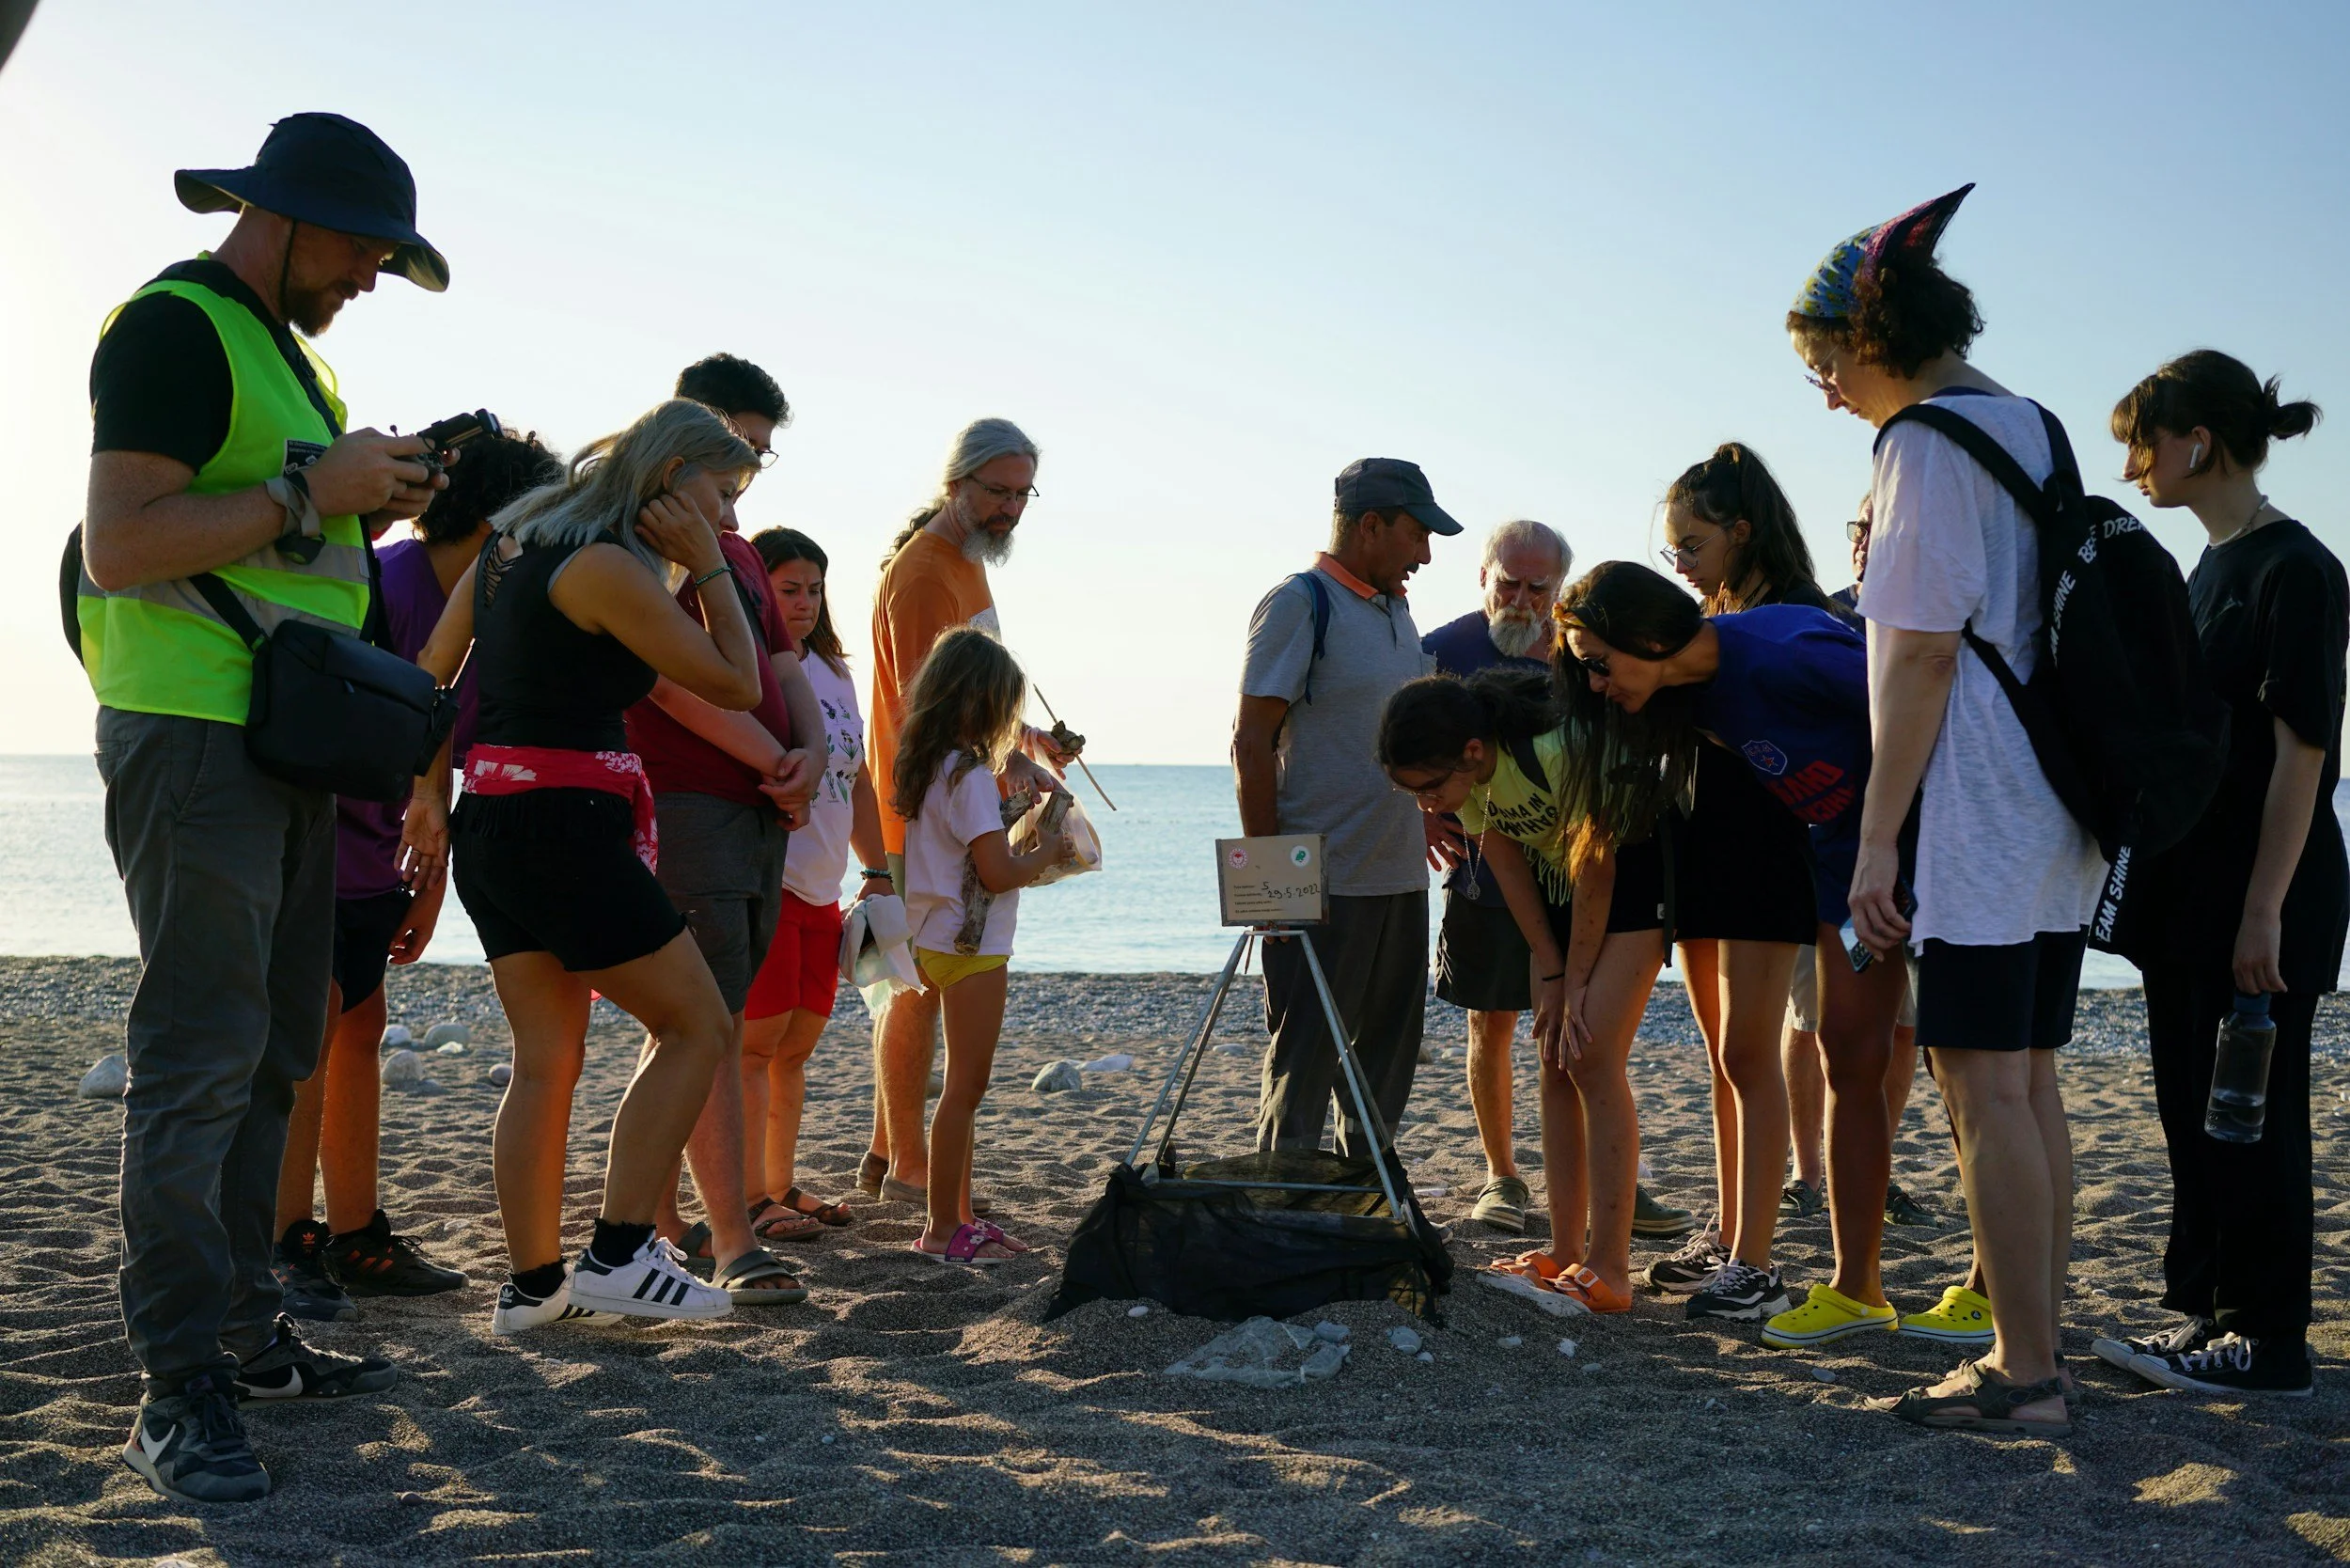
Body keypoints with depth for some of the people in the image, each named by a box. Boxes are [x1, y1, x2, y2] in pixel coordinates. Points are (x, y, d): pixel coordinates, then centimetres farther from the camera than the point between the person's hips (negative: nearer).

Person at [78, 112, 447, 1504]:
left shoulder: (286, 352, 21)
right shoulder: (175, 328, -9)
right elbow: (121, 545, -19)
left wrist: (371, 502, 10)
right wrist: (312, 493, -17)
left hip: (289, 743, 10)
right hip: (193, 735, -10)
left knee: (272, 1059, 13)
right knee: (199, 1062, -10)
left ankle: (249, 1336, 21)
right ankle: (182, 1390, -7)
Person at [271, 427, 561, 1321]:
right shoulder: (381, 587, -22)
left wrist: (429, 880, 14)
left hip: (373, 856, 9)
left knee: (359, 1028, 9)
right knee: (313, 1019, -14)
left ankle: (355, 1240, 16)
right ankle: (285, 1249, -12)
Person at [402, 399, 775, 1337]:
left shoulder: (516, 540, 14)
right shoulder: (609, 568, -13)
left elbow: (432, 672, 17)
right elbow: (737, 684, -7)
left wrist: (429, 793, 20)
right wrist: (709, 570, -1)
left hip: (489, 825, 9)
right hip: (567, 827, -9)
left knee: (546, 1058, 12)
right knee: (698, 1027, 1)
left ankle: (533, 1285, 13)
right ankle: (618, 1255, -1)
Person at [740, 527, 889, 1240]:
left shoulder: (833, 673, 17)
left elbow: (857, 780, 22)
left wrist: (876, 872, 18)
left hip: (821, 887, 8)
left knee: (796, 1046, 11)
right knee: (756, 1041, -7)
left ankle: (782, 1186, 20)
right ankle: (751, 1198, -3)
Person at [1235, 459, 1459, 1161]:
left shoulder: (1396, 610, 16)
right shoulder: (1298, 603, -9)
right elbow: (1251, 743, -12)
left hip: (1401, 878, 8)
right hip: (1323, 884, -8)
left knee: (1387, 1052, 13)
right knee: (1303, 1056, -2)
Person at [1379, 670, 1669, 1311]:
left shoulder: (1557, 751, -36)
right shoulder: (1465, 771, -15)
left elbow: (1597, 867, -24)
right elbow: (1507, 865, -4)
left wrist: (1576, 983, -15)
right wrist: (1550, 977, -6)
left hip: (1631, 869, -7)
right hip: (1558, 880, 7)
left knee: (1592, 1056, -16)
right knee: (1556, 1056, 3)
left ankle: (1609, 1270, -16)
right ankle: (1564, 1252, 9)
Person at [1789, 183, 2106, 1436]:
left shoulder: (1927, 442, -11)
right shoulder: (2031, 429, 16)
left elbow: (1921, 652, -16)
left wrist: (1877, 839, -15)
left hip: (1979, 816, -9)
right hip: (2061, 813, 9)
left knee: (1982, 1089, -6)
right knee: (2027, 1083, 12)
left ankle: (2021, 1379, -3)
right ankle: (2036, 1352, 17)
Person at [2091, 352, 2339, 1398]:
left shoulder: (2294, 569, -12)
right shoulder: (2210, 569, 15)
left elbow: (2304, 752, -17)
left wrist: (2264, 910, -20)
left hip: (2266, 889, -9)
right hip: (2190, 882, 9)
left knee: (2251, 1108, -4)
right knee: (2192, 1105, 11)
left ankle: (2267, 1339, 3)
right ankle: (2204, 1311, 19)